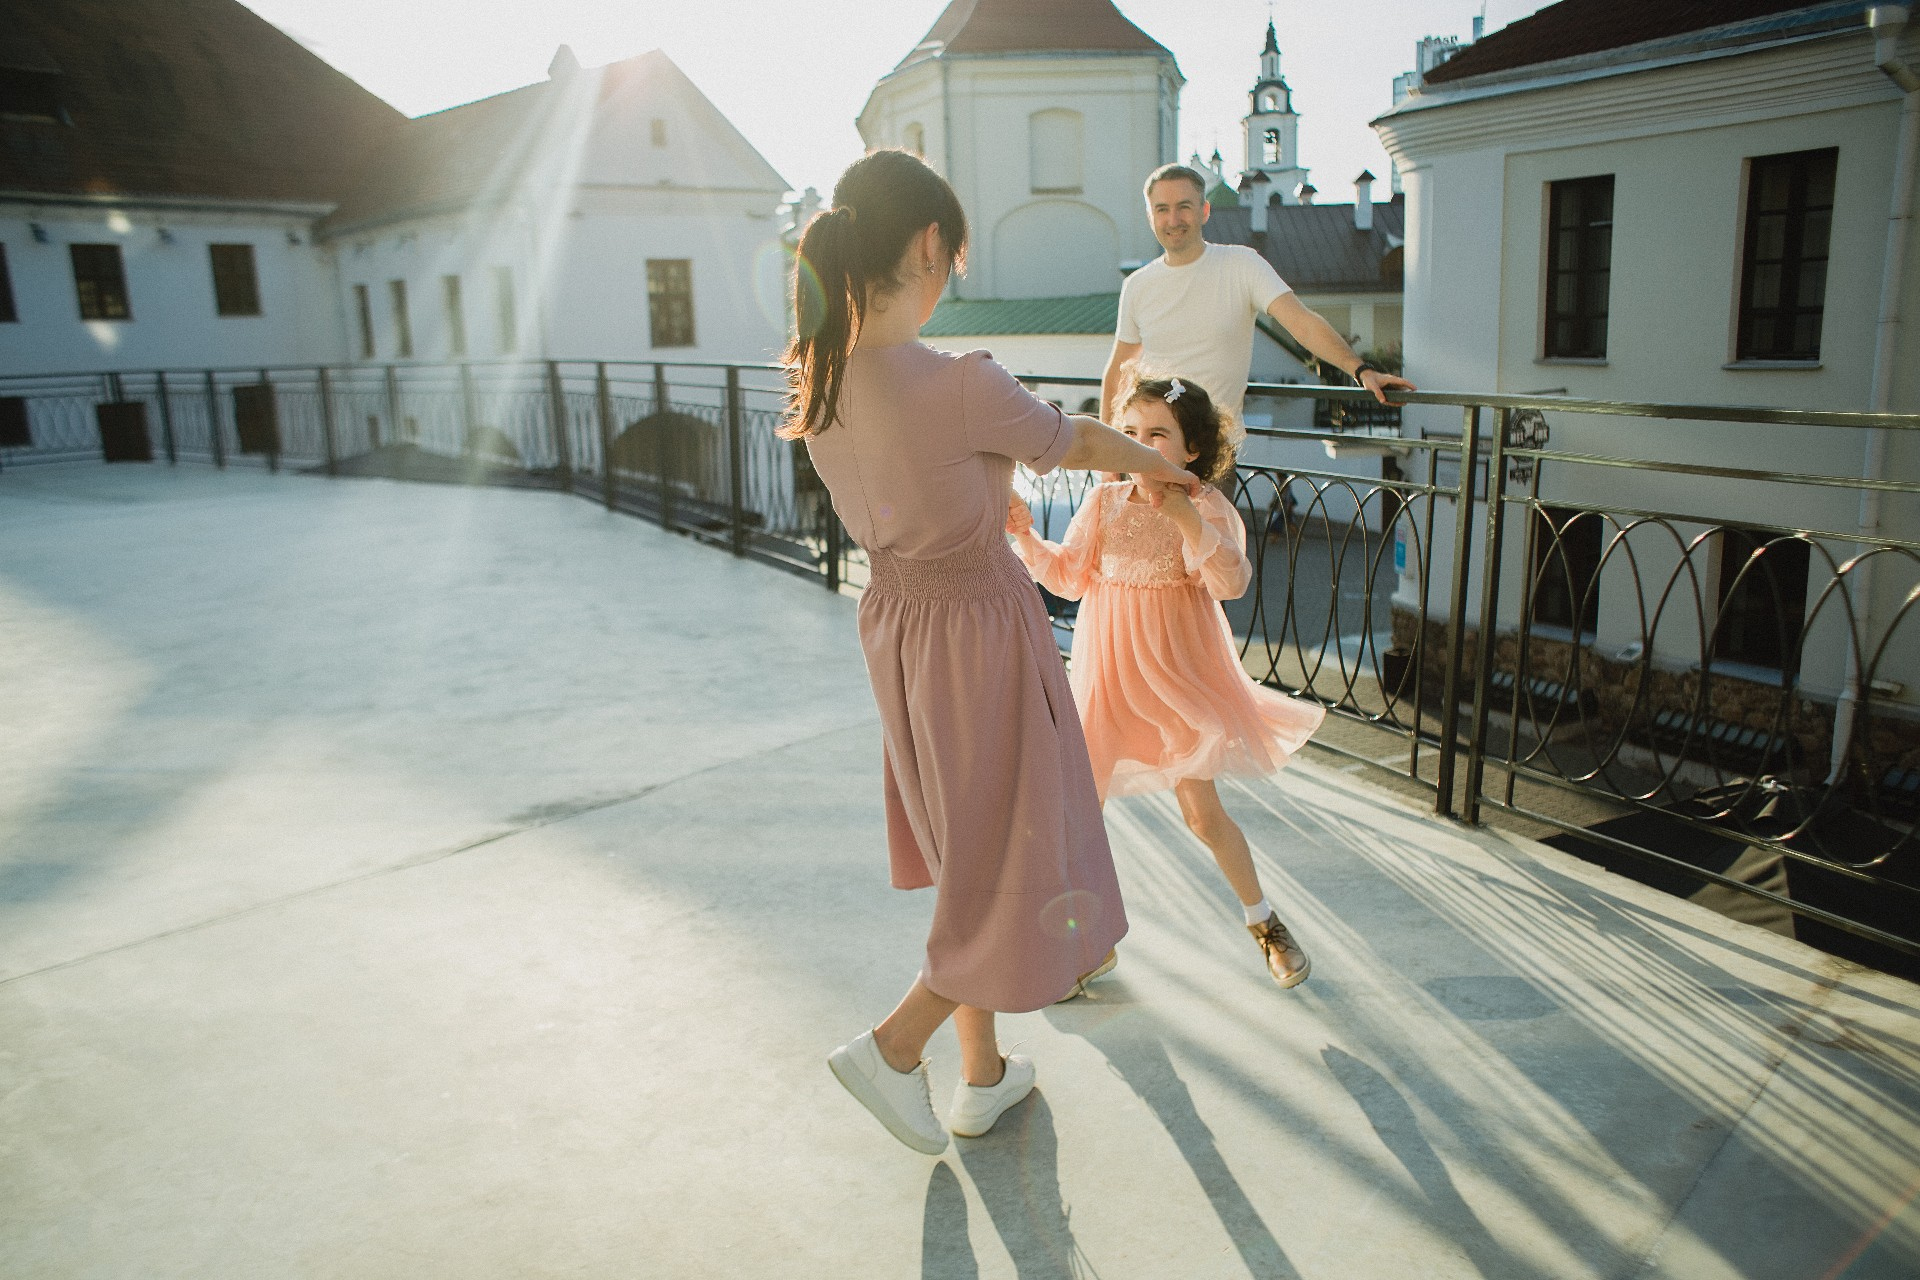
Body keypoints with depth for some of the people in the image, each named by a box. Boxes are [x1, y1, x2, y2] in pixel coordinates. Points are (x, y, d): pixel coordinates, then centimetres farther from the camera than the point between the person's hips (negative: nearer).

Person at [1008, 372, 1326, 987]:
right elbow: (1070, 577, 4)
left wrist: (1185, 517, -35)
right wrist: (1026, 536, -10)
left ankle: (1263, 920, 26)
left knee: (1202, 811, 2)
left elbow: (1231, 581, -24)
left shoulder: (1205, 507, -9)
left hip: (1177, 674, -3)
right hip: (1109, 672, 4)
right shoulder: (1103, 502, 2)